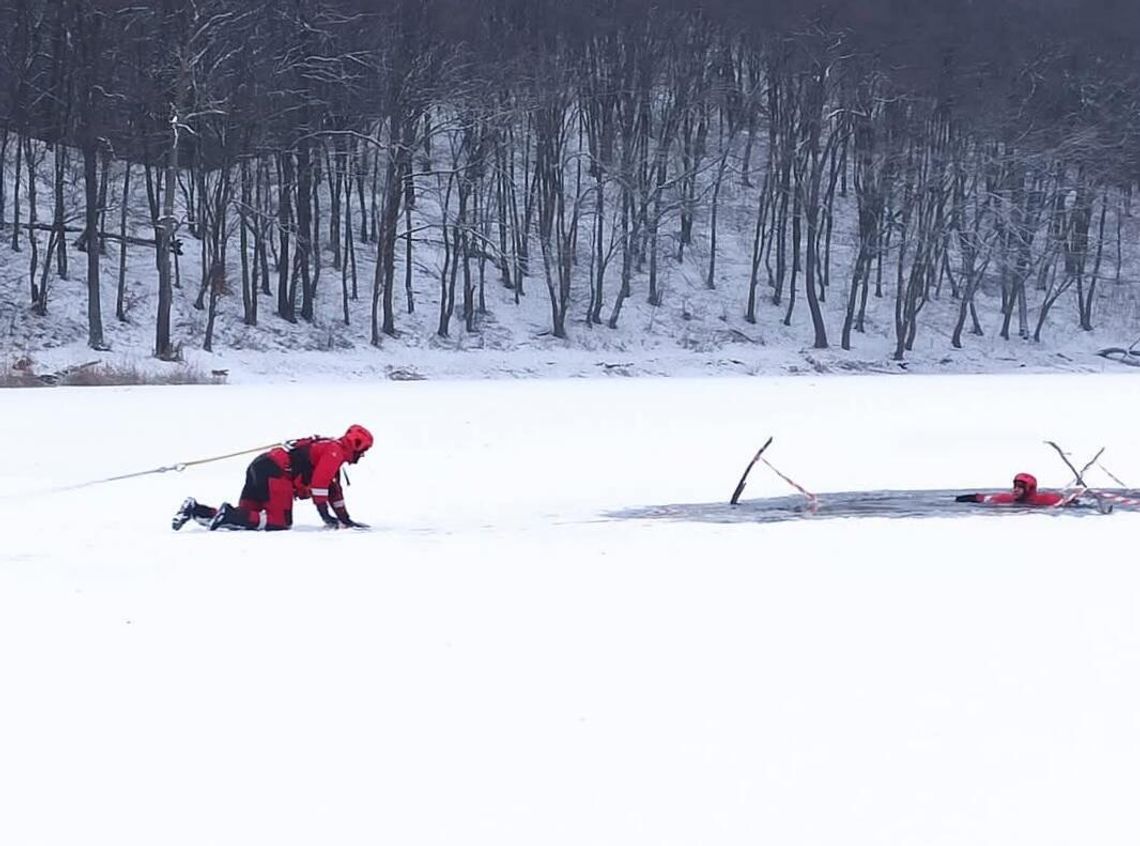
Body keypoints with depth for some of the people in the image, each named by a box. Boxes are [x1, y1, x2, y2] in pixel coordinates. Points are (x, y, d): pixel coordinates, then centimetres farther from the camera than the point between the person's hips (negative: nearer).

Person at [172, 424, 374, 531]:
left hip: (259, 467, 10)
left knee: (246, 516, 6)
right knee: (279, 521, -15)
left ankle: (196, 510, -3)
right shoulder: (336, 450, -5)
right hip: (274, 471, -10)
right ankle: (228, 515, -25)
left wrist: (344, 519, 33)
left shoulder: (331, 449, 28)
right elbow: (319, 482, -15)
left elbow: (334, 489, 33)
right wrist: (325, 514, -10)